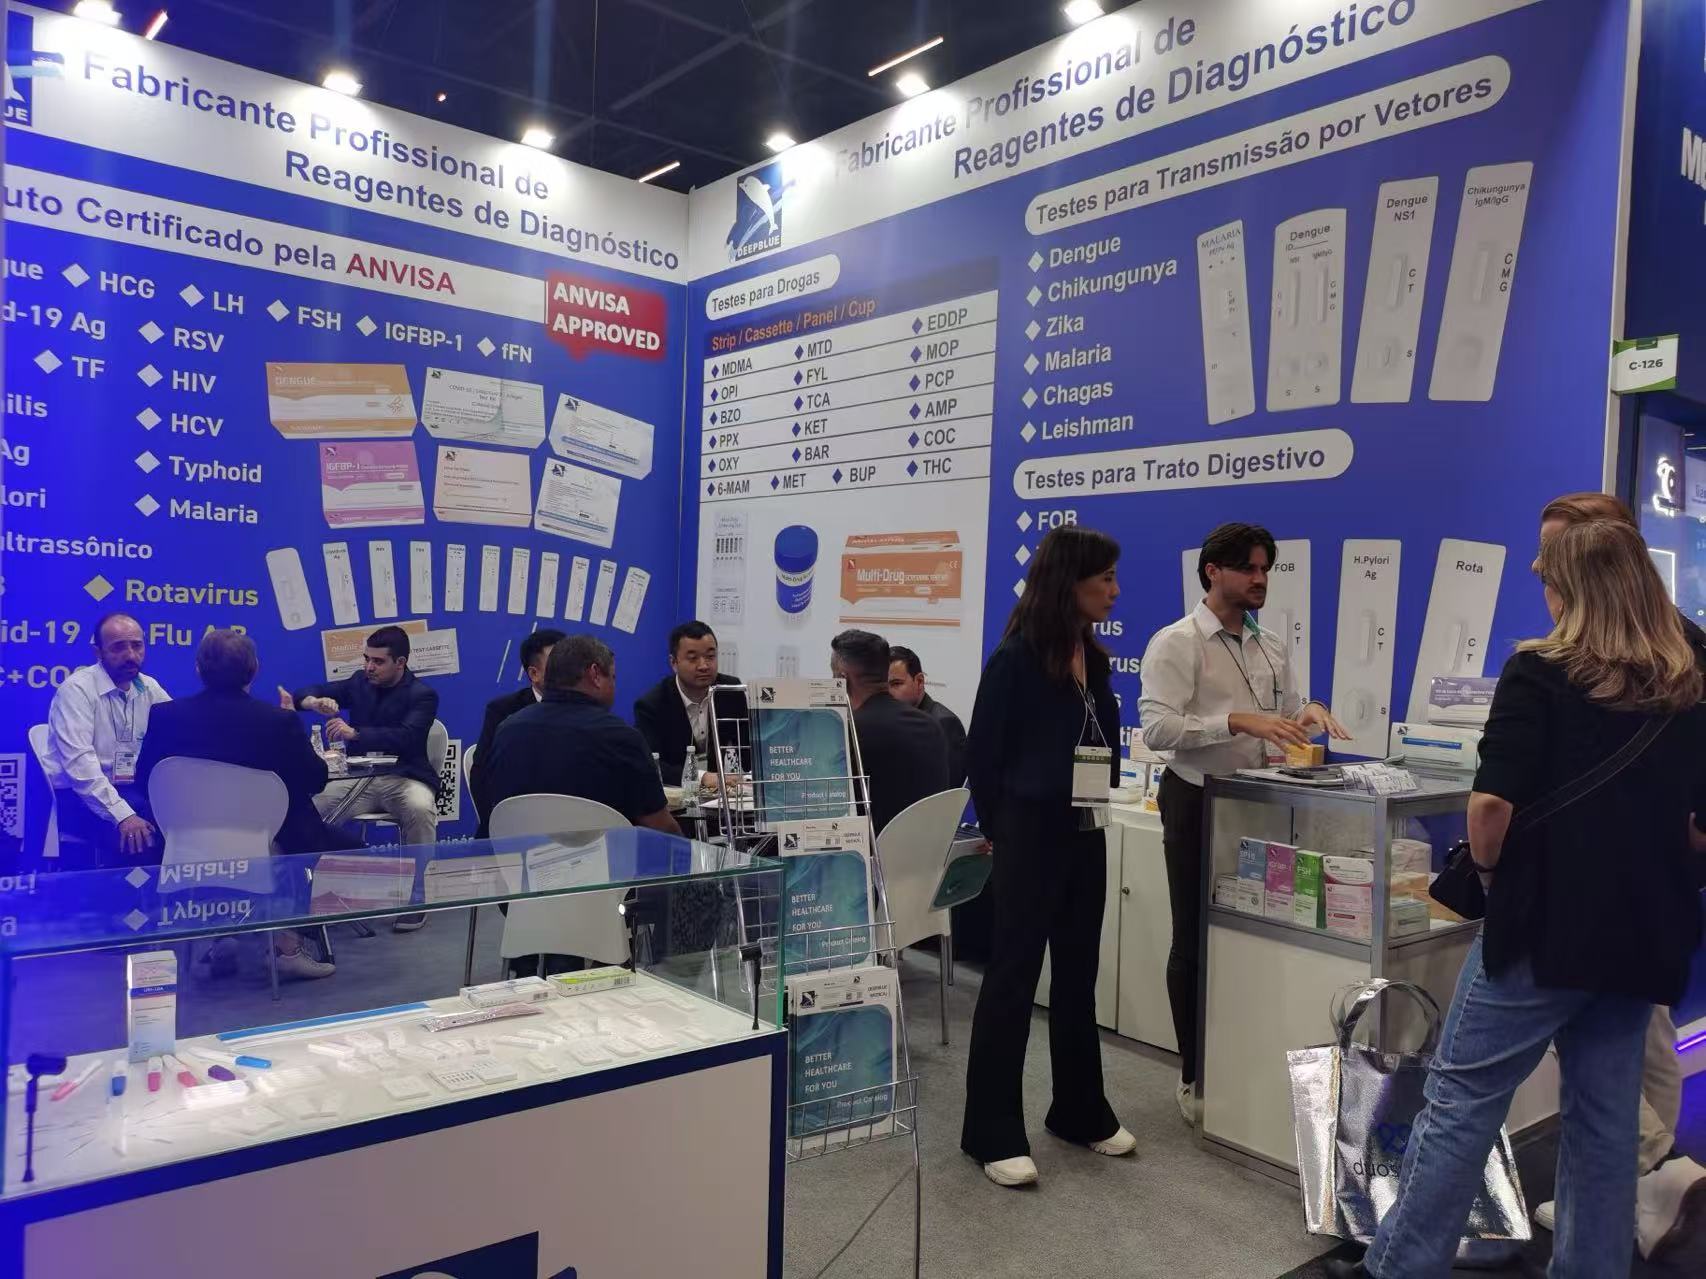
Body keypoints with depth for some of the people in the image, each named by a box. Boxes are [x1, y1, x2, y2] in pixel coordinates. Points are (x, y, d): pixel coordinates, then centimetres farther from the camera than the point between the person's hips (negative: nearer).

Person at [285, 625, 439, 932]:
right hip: (361, 777, 5)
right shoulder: (360, 682, 10)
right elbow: (316, 690, 10)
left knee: (419, 809, -36)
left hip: (404, 778, -4)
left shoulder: (422, 696, -7)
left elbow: (405, 738, -22)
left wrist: (353, 733, -35)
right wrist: (312, 701, -16)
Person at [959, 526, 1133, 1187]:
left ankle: (1080, 1112, 31)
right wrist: (1004, 832, -1)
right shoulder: (1017, 656, -14)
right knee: (1014, 976, 1)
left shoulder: (1094, 656, 7)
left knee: (1078, 974, 16)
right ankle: (992, 1133, 11)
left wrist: (1098, 805, 7)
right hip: (1032, 835, -7)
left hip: (1084, 835, 7)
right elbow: (983, 755, -10)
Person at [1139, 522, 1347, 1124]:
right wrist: (1238, 720, -31)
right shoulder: (1176, 643, -11)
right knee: (1195, 942, 5)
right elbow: (1157, 728, -22)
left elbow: (1288, 717, 15)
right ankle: (1195, 1076, 19)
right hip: (1198, 803, -6)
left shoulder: (1273, 647, 10)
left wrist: (1311, 712, -8)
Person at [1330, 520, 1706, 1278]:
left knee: (1461, 1098, 2)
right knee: (1605, 1118, 13)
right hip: (1645, 931, 6)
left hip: (1544, 920, -6)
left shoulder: (1540, 673, -10)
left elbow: (1492, 803, -18)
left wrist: (1486, 870, -1)